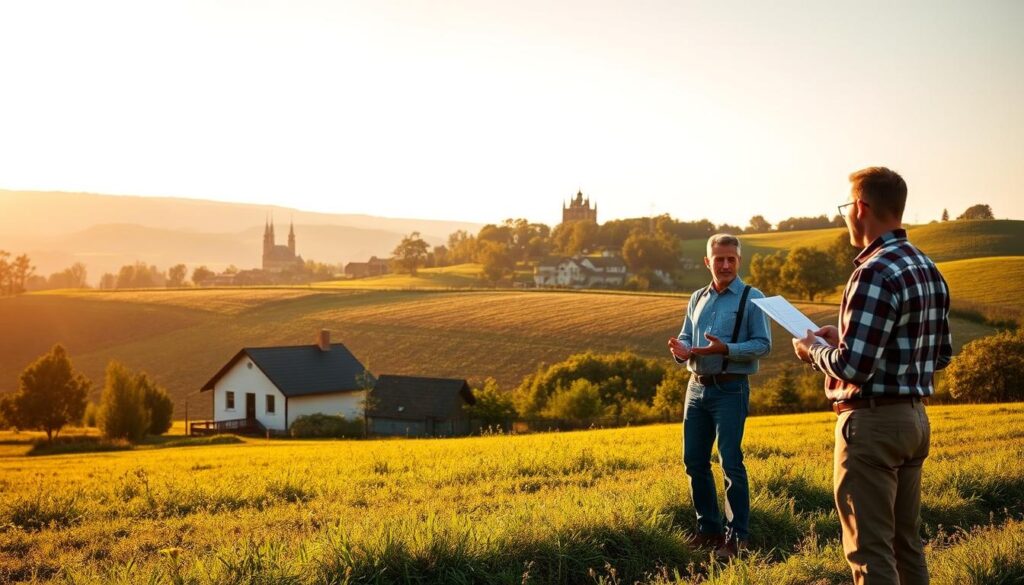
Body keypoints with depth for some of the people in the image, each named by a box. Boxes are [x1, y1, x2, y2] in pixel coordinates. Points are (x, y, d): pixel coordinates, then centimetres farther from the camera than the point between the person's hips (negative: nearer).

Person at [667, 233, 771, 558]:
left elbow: (763, 344, -10)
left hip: (730, 388, -6)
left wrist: (725, 349, -24)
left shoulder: (751, 298, -4)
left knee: (731, 463, -6)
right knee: (694, 460, 9)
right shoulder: (697, 299, 14)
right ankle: (708, 528, 22)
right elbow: (685, 336, 19)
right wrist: (681, 349, -6)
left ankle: (737, 536, 2)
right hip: (697, 387, 6)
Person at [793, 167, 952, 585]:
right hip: (914, 418, 9)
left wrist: (814, 349, -3)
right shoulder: (930, 271, 10)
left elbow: (852, 366, -24)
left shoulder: (875, 273, -19)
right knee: (906, 543, 17)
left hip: (873, 423, -9)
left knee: (870, 550, -2)